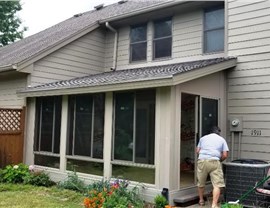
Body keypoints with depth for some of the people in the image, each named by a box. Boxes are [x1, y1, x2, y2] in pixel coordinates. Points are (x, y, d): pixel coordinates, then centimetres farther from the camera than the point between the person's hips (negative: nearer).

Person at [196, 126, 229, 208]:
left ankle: (201, 200, 34)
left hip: (202, 161, 3)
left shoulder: (203, 138, 22)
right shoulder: (222, 139, 17)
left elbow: (197, 151, 16)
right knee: (217, 184, -1)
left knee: (201, 183, 18)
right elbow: (225, 155, 9)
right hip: (214, 161, -3)